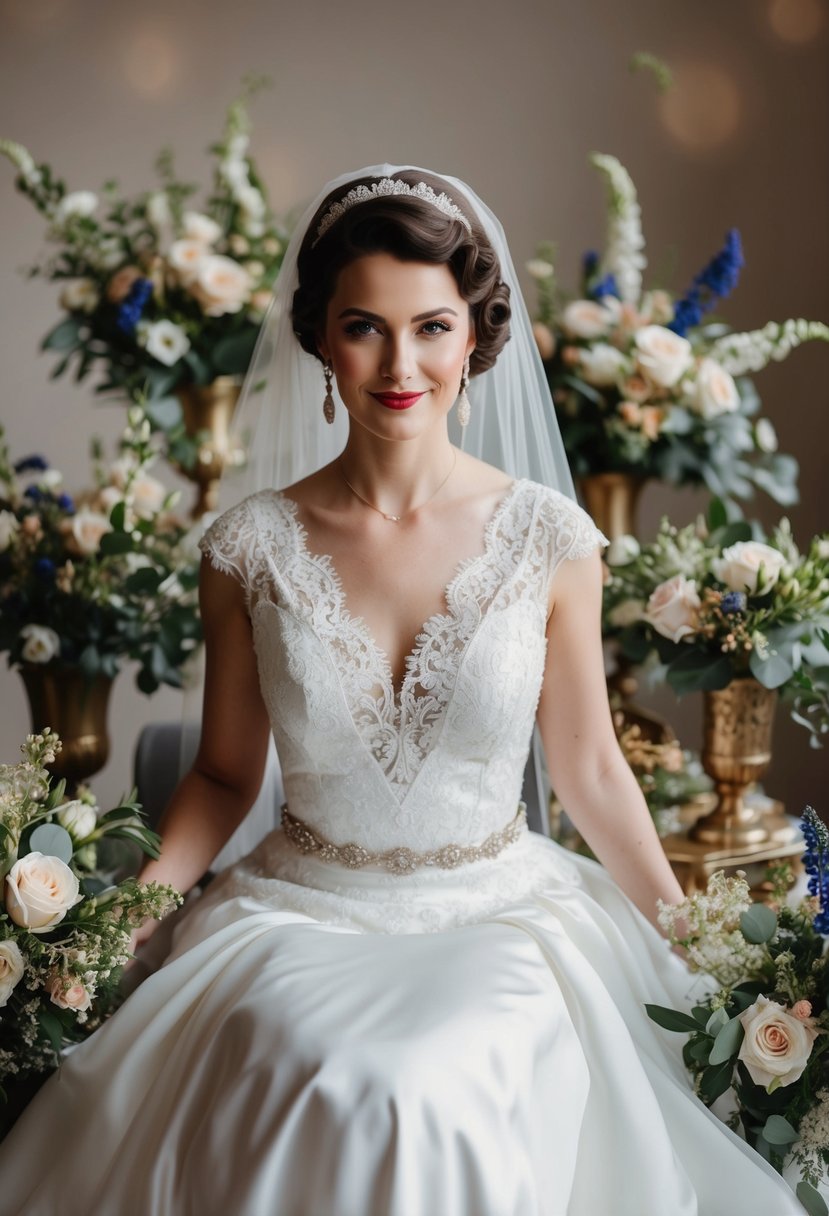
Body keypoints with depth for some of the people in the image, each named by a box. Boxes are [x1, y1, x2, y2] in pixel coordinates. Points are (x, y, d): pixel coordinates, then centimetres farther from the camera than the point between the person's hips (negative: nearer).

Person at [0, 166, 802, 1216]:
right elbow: (226, 776, 7)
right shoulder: (251, 547, -3)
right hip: (302, 921, 0)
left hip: (501, 922, 0)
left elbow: (590, 772, 5)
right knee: (342, 1089, -31)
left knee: (437, 1087, -30)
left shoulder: (547, 537, -4)